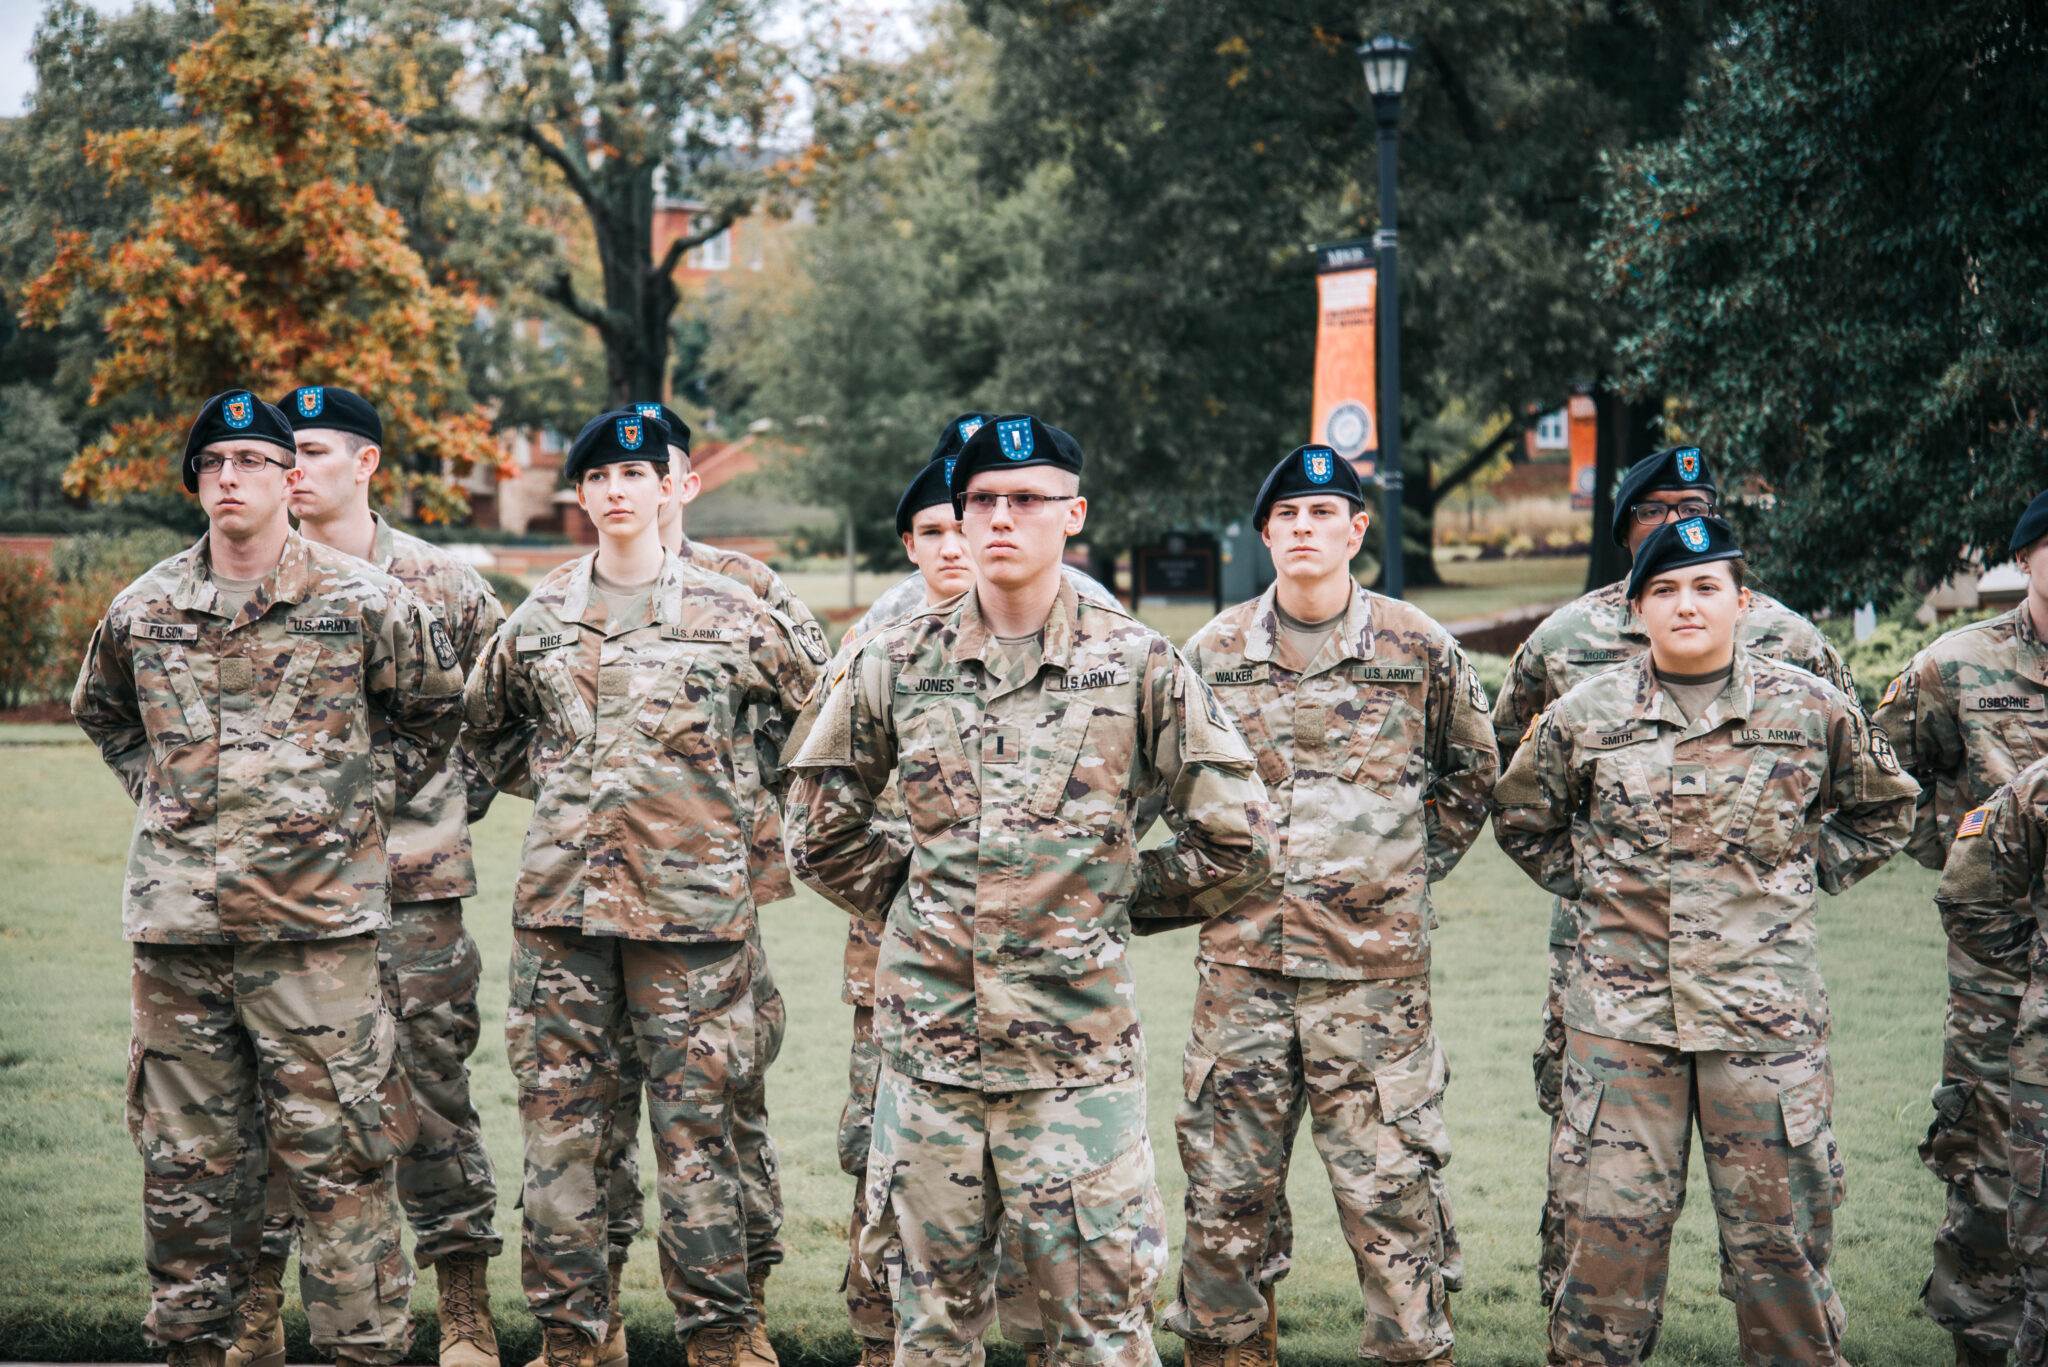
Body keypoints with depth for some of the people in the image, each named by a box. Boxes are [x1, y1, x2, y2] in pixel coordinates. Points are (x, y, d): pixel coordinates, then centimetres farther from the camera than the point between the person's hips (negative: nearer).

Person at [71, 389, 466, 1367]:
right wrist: (162, 792, 14)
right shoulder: (142, 611, 8)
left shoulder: (363, 603, -1)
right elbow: (102, 715, 27)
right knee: (185, 1159, 10)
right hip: (175, 925, 3)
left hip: (319, 923, -3)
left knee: (337, 1158, -2)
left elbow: (435, 710, 13)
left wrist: (363, 795, 6)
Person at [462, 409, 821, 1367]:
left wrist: (744, 799, 12)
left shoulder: (732, 616, 2)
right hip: (561, 897, 3)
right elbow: (485, 726, 26)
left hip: (690, 900, -3)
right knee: (560, 1121, 5)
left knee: (696, 1119, 0)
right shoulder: (538, 621, 9)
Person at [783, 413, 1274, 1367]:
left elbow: (1234, 833, 4)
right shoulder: (896, 664, 4)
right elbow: (818, 822, 16)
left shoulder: (1138, 666, -1)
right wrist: (905, 898, 11)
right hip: (928, 1038, 2)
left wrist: (1117, 896, 6)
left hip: (1077, 1046, -2)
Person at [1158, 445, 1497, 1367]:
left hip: (1374, 964, -2)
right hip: (1241, 958, 2)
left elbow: (1473, 770, 17)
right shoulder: (1215, 652, 6)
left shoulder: (1419, 649, 2)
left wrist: (1412, 864, 10)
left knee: (1391, 1185, -2)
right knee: (1227, 1187, 6)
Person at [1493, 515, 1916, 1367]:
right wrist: (1594, 884, 10)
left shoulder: (1813, 710, 2)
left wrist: (1798, 878, 9)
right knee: (1610, 1225, 0)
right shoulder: (1582, 718, 4)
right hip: (1620, 1011, 0)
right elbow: (1522, 819, 21)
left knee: (1779, 1227, 4)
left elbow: (1884, 809, 18)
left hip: (1766, 1011, 0)